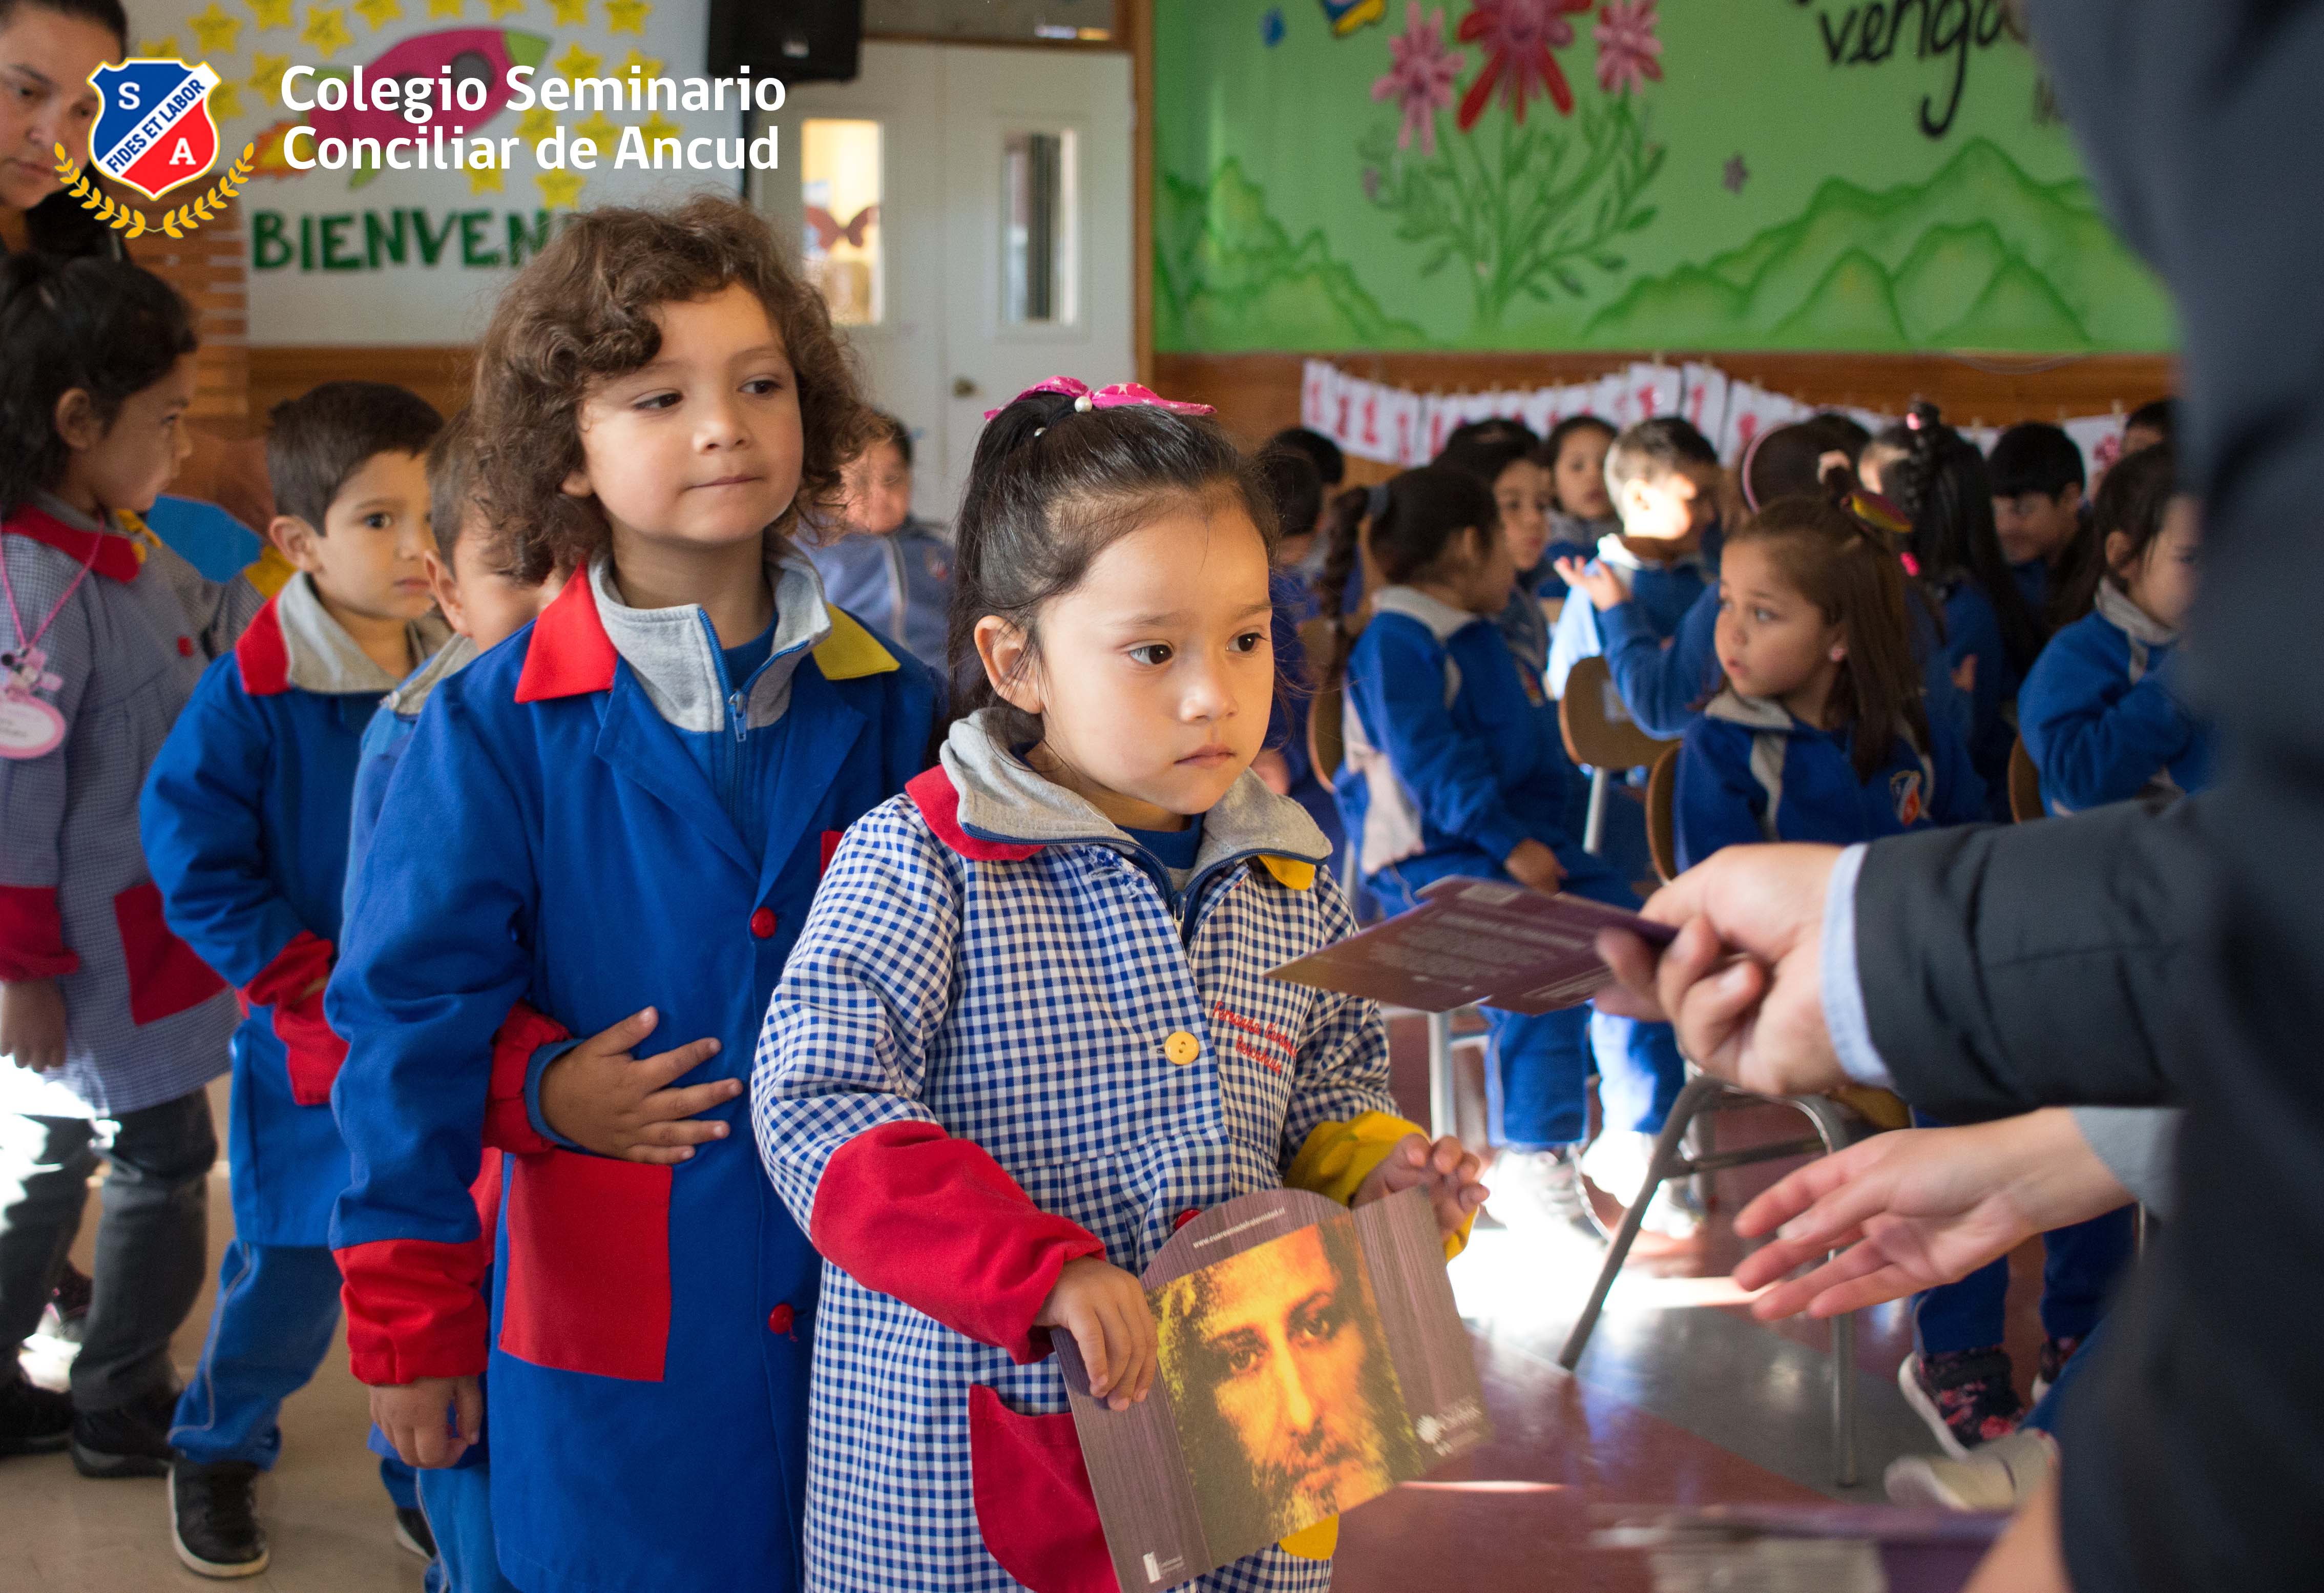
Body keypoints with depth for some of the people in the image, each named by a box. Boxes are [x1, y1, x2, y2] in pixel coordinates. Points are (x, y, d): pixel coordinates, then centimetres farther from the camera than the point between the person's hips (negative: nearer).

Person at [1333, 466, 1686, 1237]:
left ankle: (1634, 1138, 4)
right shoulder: (1395, 643, -8)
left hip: (1522, 845, 9)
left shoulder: (1482, 641, 23)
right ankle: (1531, 1166, -20)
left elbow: (1538, 753, 25)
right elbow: (1428, 759, -18)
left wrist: (1541, 837, 9)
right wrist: (1509, 844, -22)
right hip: (1431, 859, -9)